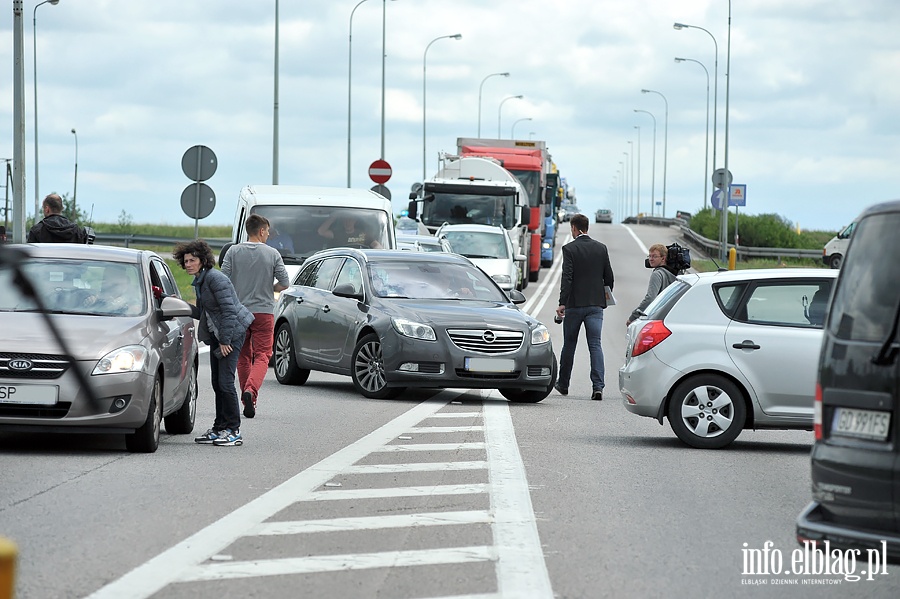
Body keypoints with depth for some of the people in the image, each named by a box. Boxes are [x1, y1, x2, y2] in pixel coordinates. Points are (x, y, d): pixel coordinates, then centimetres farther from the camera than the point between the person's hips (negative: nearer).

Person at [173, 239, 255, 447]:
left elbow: (229, 311, -21)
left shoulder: (215, 279, -17)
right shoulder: (199, 281, 12)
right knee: (217, 383, 10)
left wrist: (225, 341, -21)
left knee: (225, 382, -12)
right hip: (216, 335, 10)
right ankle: (220, 428, 15)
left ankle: (234, 431, -7)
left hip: (232, 333, -10)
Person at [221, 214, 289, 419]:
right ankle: (251, 390, -25)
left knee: (243, 357, 12)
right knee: (262, 355, -1)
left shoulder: (234, 252, -1)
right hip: (264, 311, -2)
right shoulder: (272, 254, -3)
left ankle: (248, 401, 15)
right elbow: (284, 283, -2)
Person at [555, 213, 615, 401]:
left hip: (574, 304, -3)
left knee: (569, 345, 12)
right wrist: (604, 298, 23)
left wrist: (562, 303, -15)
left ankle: (563, 384, 27)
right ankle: (598, 386, -16)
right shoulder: (601, 248, 5)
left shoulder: (569, 249, -8)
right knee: (595, 345, -2)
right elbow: (609, 277, 9)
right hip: (595, 305, 3)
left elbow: (567, 278, -15)